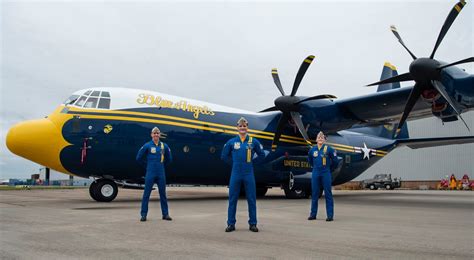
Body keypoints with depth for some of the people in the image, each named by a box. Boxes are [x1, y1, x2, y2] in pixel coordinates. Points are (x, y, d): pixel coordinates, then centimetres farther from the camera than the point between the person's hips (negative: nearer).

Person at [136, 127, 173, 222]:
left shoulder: (164, 146, 4)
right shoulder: (147, 146, -3)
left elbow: (169, 159, 18)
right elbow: (139, 158, 4)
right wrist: (147, 166, 8)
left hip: (161, 174, 3)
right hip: (150, 174, -2)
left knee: (163, 194, 9)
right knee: (146, 194, 1)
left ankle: (165, 214, 18)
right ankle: (143, 215, 8)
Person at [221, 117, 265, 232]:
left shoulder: (253, 142, 2)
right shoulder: (231, 142, 3)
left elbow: (261, 155, 12)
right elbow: (224, 156, 13)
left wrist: (251, 162, 7)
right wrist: (234, 163, 7)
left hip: (249, 174, 0)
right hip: (235, 174, 0)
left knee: (251, 199, 4)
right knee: (232, 199, 4)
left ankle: (252, 224, 14)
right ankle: (231, 224, 13)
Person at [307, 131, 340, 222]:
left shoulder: (329, 149, -6)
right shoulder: (312, 149, 4)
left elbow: (335, 161, 3)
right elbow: (309, 160, 23)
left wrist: (329, 168, 11)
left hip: (326, 174, -3)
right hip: (315, 174, 3)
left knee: (328, 194, -1)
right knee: (314, 194, 8)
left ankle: (330, 215, 4)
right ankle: (313, 214, 17)